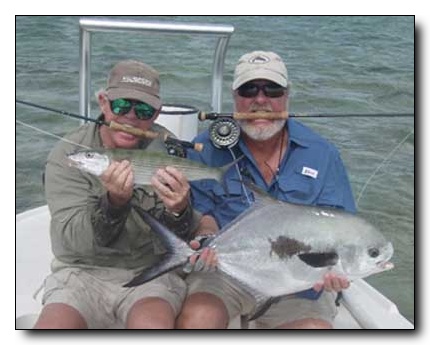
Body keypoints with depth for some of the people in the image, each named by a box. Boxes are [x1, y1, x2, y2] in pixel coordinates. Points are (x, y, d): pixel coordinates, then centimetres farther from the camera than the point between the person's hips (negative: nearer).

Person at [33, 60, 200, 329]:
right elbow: (72, 241, -14)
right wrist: (114, 202, -32)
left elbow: (181, 239, -6)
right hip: (83, 273, 1)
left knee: (153, 325, -33)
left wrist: (179, 211, -30)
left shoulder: (167, 150, -4)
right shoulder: (66, 155, -5)